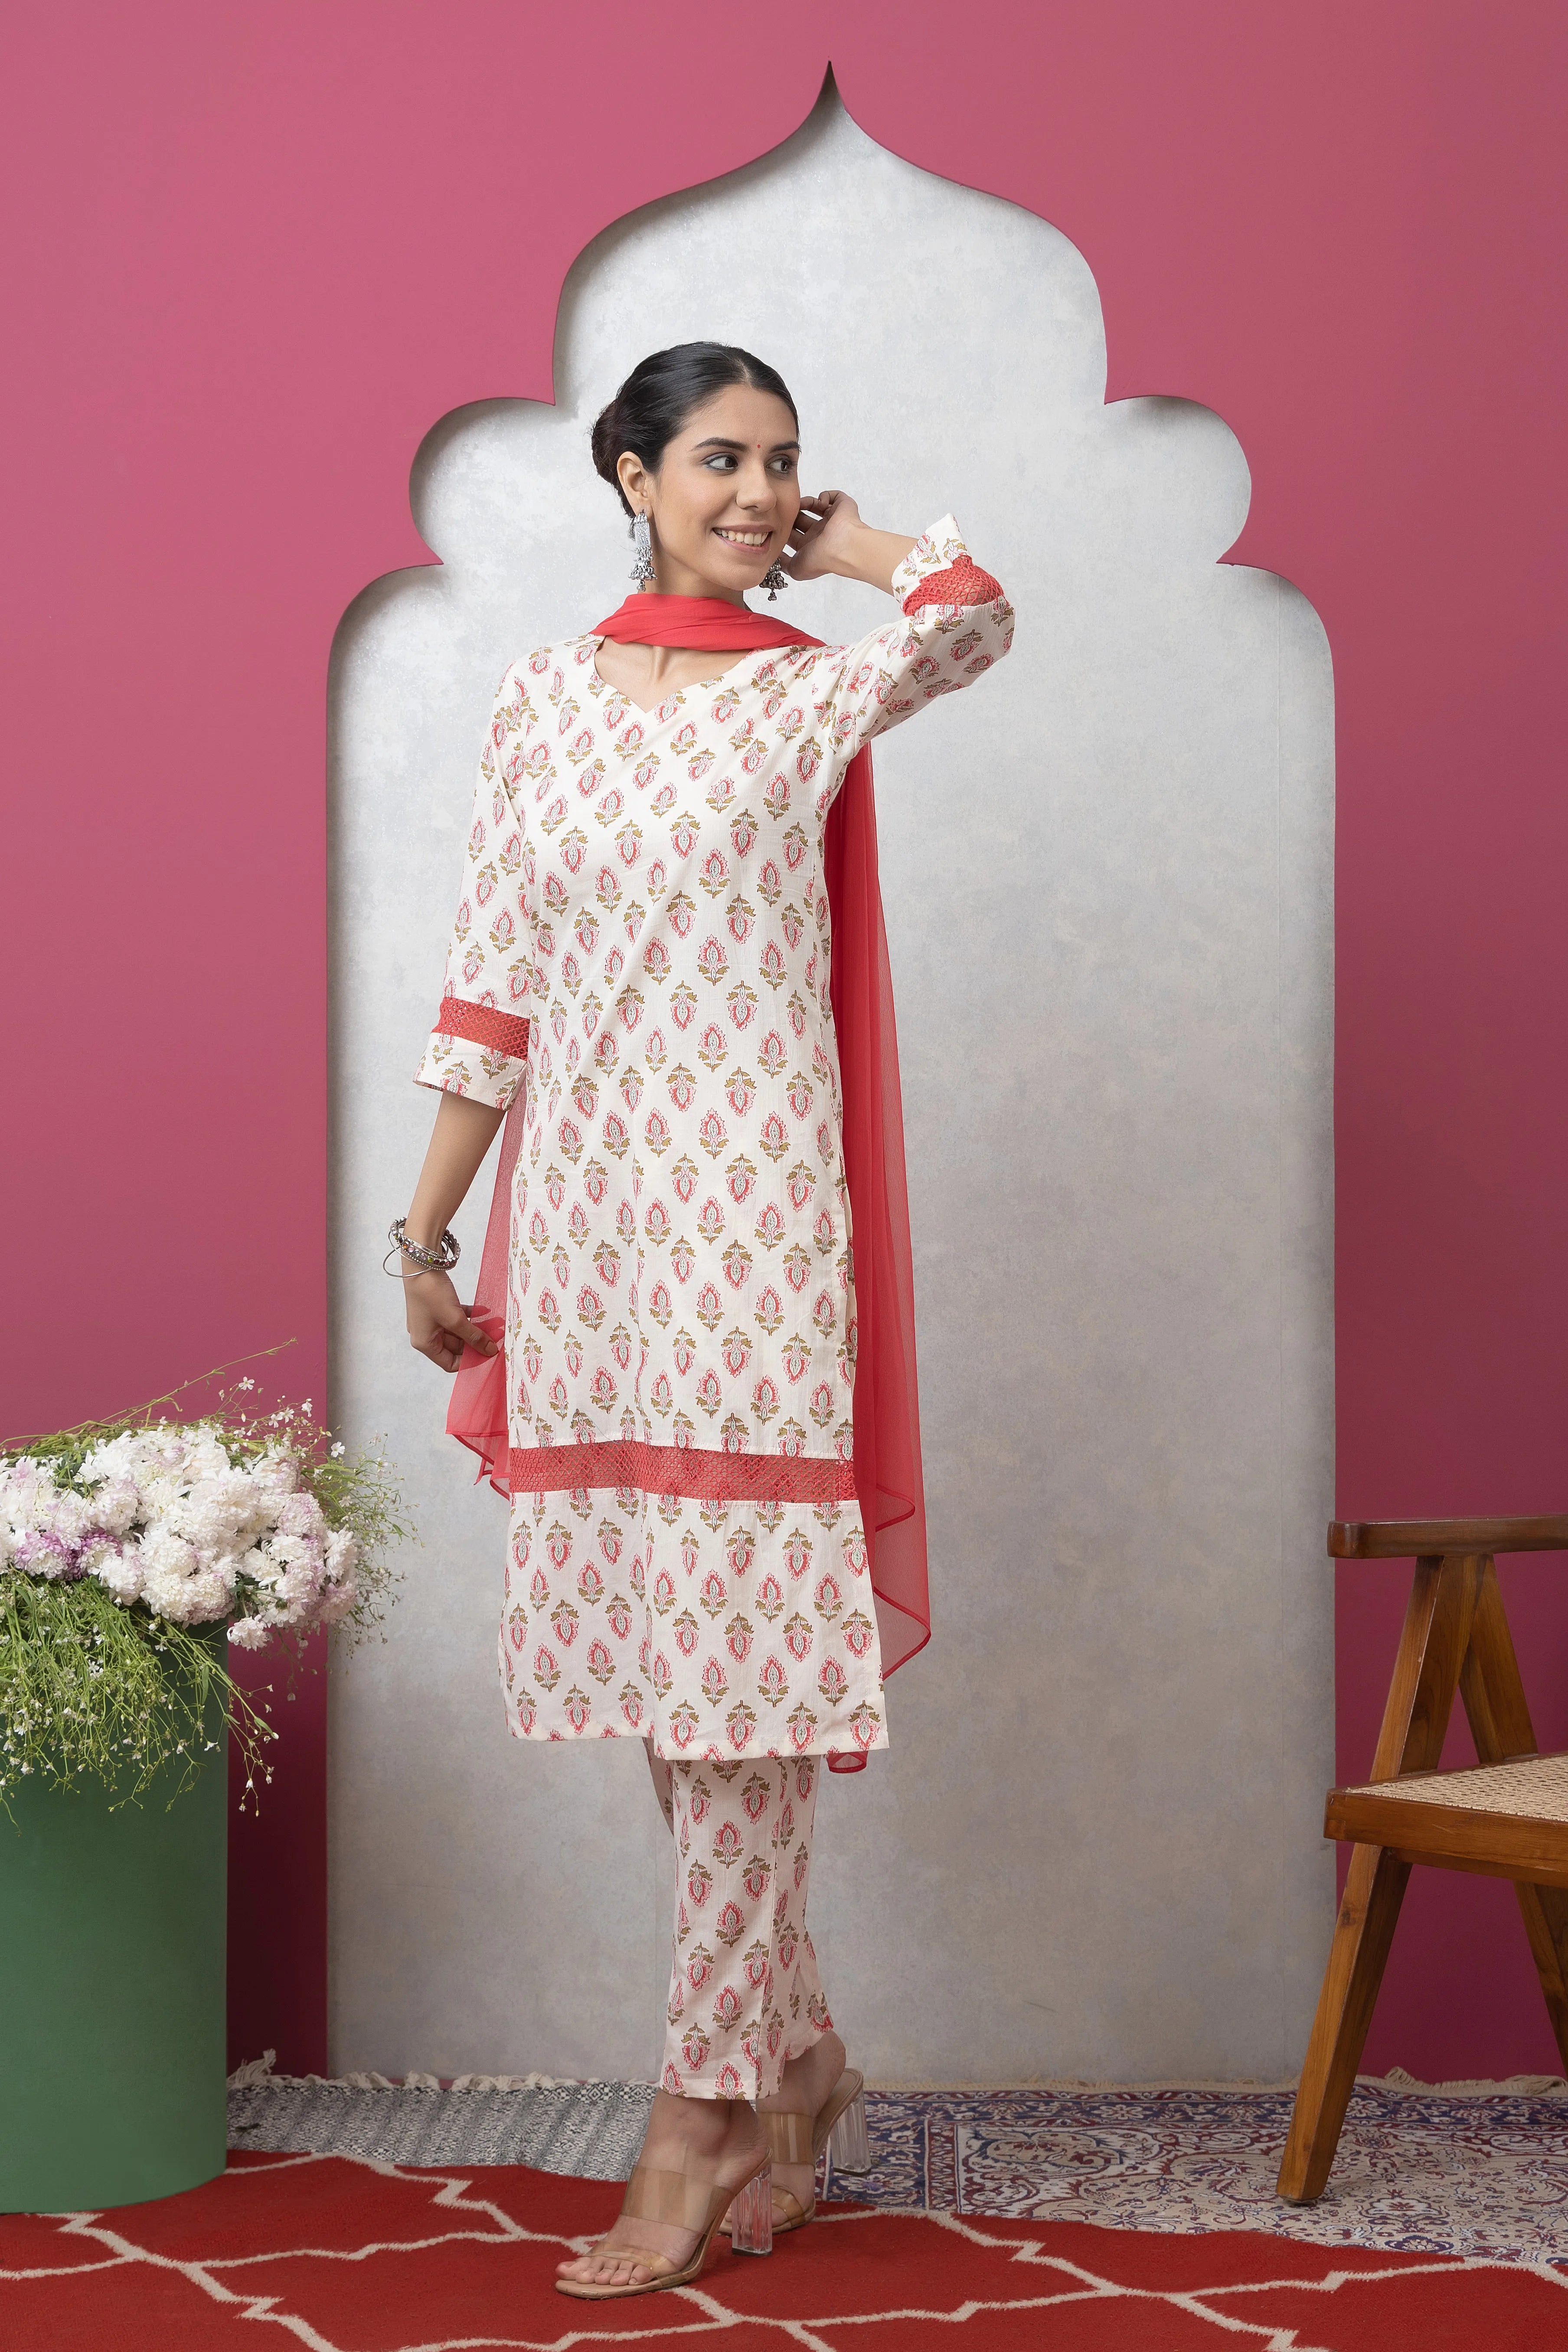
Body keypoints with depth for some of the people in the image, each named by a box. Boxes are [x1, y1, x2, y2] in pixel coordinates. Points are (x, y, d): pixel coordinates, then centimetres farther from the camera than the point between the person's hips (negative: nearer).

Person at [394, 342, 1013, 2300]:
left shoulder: (814, 690, 2)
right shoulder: (542, 703, 11)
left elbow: (973, 611, -20)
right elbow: (493, 998, 12)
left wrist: (830, 539, -1)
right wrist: (425, 1226, 10)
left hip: (744, 1207, -4)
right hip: (578, 1209, 4)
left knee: (731, 1648, -4)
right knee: (649, 1637, 8)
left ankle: (710, 2107, 7)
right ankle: (793, 2059, 24)